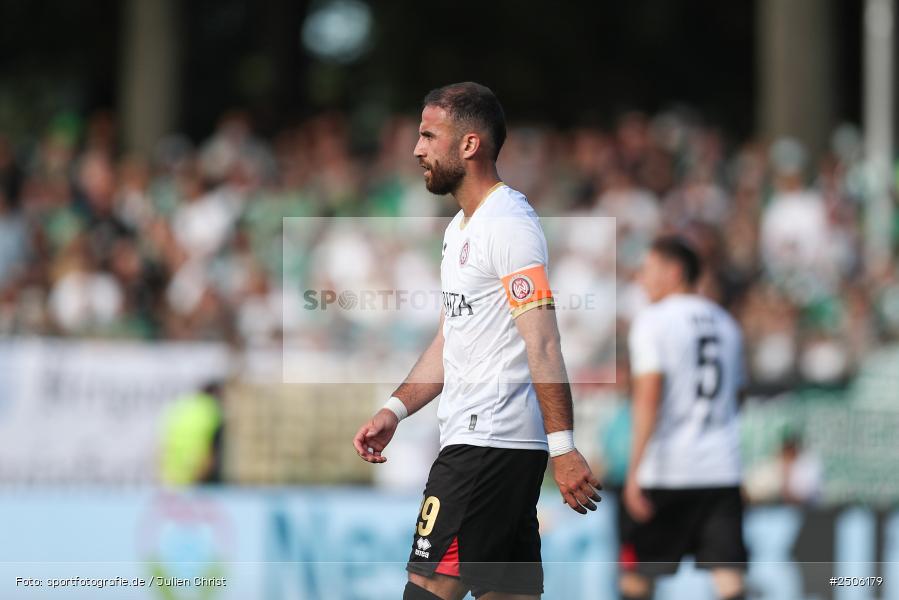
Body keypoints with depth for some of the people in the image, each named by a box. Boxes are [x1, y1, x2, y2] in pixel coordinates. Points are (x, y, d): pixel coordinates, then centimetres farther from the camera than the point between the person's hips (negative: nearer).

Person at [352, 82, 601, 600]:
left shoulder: (509, 223, -12)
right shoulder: (461, 228, 19)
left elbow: (543, 345, -19)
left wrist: (563, 447, -24)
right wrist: (394, 412, 18)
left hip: (490, 442, -10)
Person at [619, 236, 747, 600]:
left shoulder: (652, 320, -4)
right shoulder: (725, 323, 16)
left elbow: (648, 397, -13)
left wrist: (634, 470, -16)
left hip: (664, 471, -5)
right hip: (722, 467, 5)